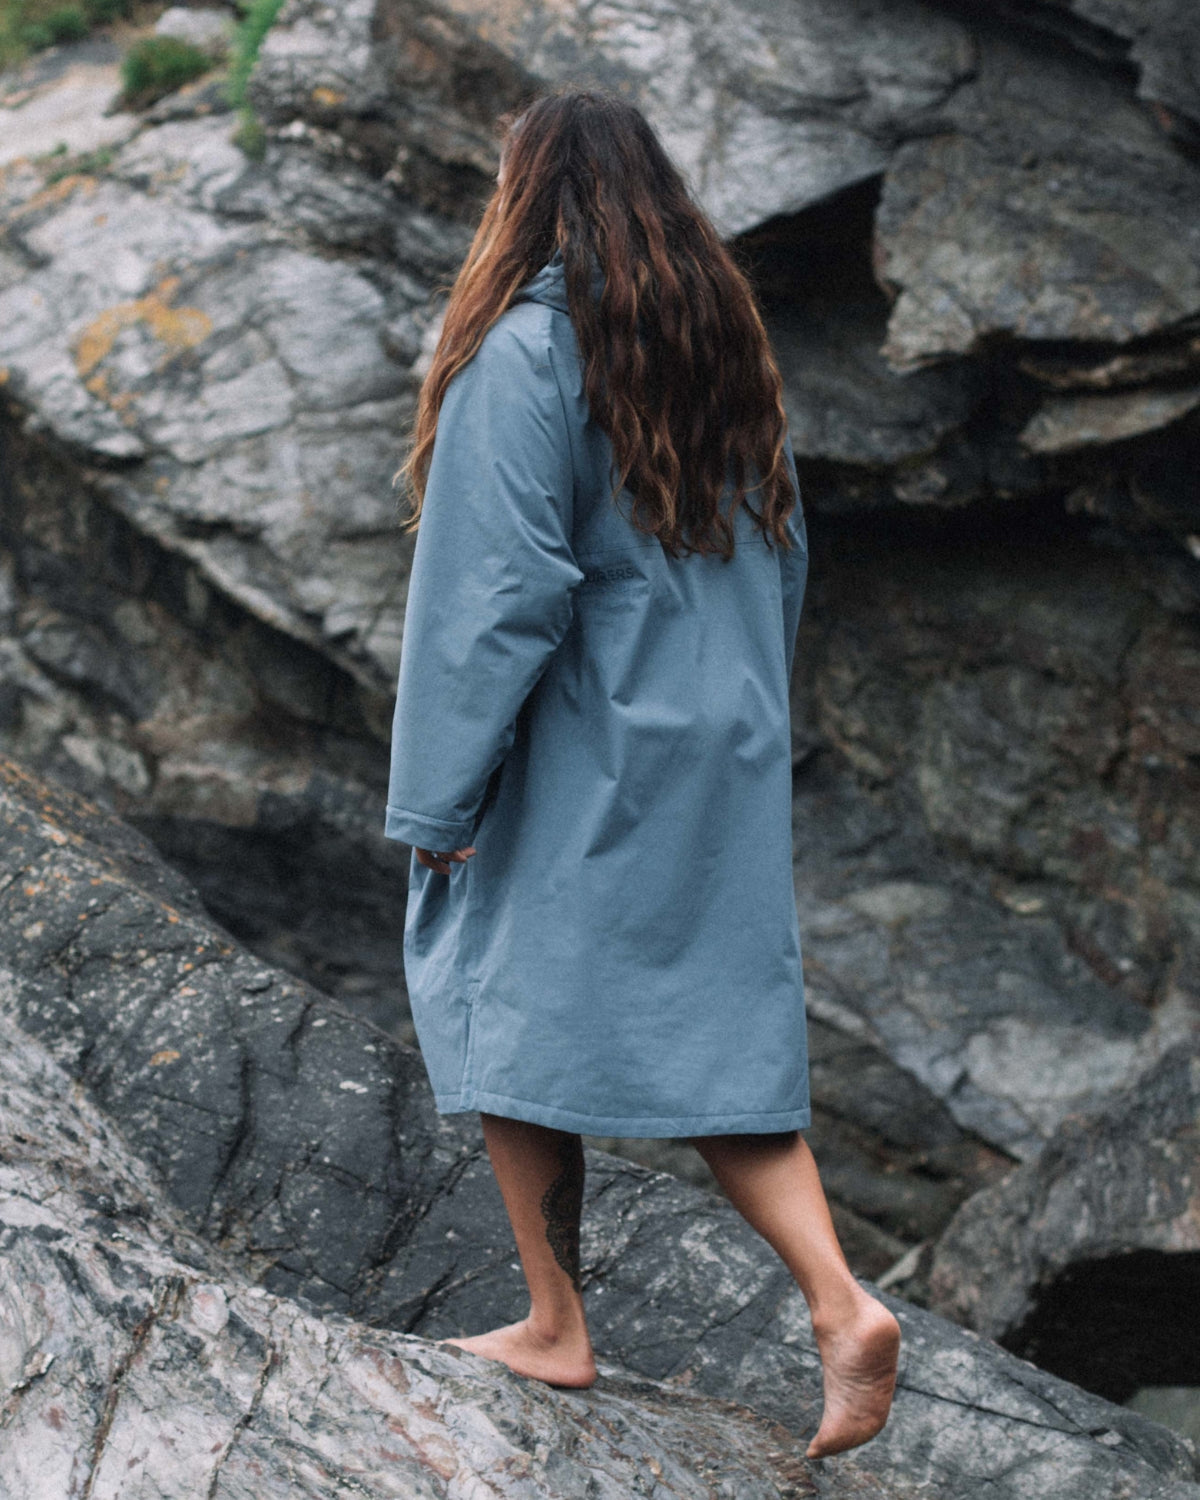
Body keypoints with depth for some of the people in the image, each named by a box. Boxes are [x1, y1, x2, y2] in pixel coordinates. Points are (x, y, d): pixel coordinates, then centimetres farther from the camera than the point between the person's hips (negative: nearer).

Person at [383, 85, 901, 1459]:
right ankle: (839, 1305, -4)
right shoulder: (725, 343, 9)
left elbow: (497, 590, -18)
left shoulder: (523, 351, -14)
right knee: (716, 1033, 9)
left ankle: (555, 1326, 15)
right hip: (725, 765, 7)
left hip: (577, 768, -6)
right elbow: (784, 563, 14)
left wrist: (442, 795, -13)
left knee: (512, 1016, 9)